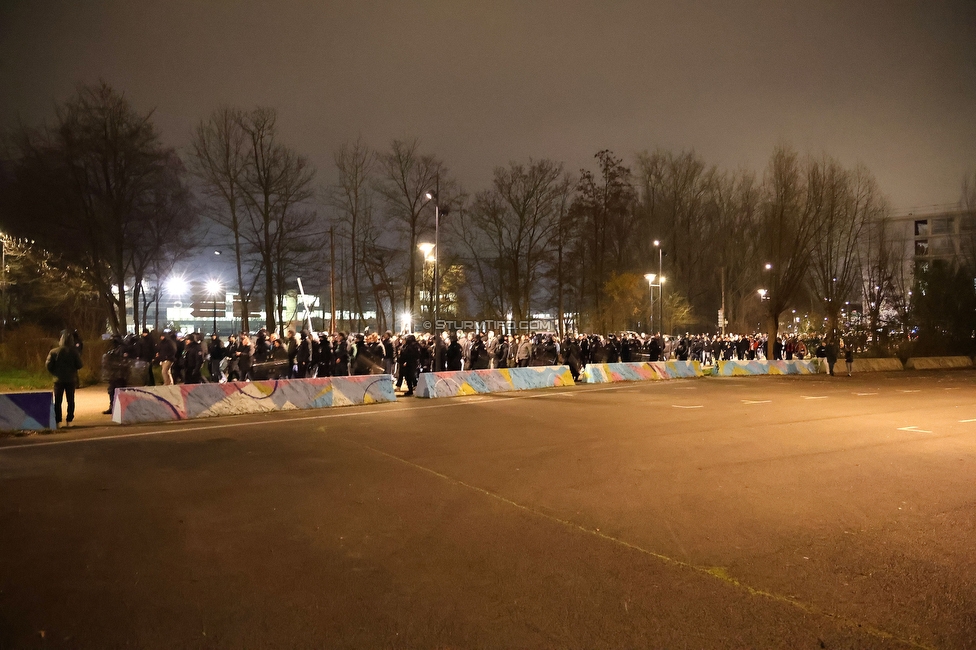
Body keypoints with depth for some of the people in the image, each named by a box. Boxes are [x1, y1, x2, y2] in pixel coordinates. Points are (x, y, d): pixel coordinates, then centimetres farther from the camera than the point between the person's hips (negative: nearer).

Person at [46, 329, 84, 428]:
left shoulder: (54, 351, -4)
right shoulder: (74, 351, -7)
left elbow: (48, 365, -6)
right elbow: (79, 365, -8)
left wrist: (55, 373, 10)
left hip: (58, 379, 0)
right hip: (71, 379, 0)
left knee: (57, 401, 8)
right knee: (70, 400, 9)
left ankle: (58, 422, 5)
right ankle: (69, 421, 7)